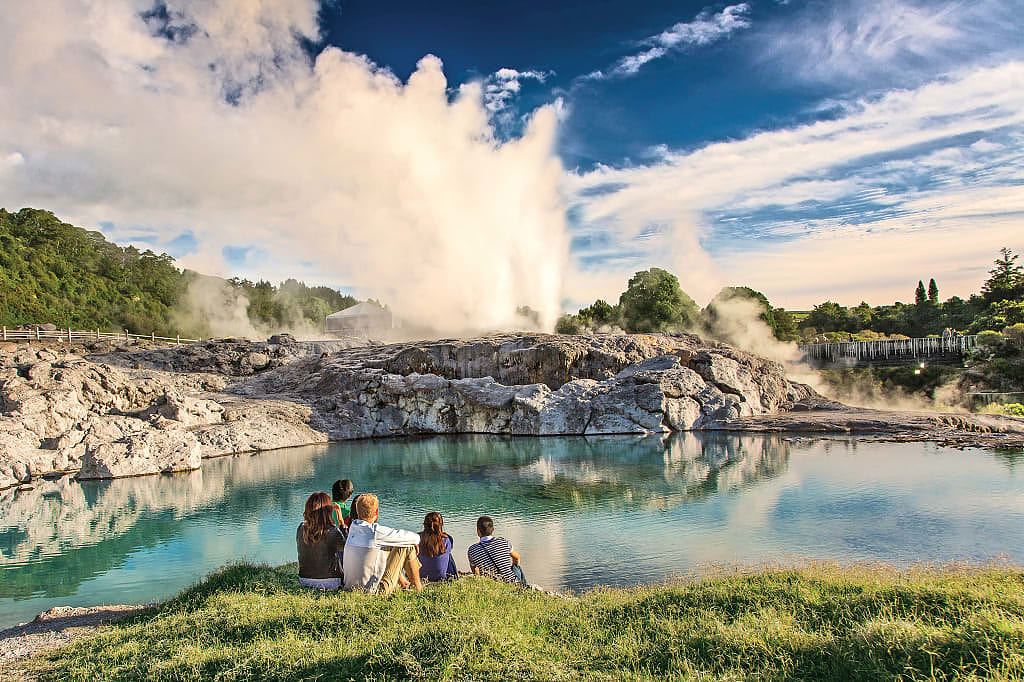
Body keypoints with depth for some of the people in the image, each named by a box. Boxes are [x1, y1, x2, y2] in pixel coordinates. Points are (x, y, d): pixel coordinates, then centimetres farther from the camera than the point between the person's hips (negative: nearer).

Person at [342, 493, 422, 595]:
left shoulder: (353, 527, 0)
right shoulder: (376, 531, -20)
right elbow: (415, 537, -8)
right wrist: (415, 541, 16)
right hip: (373, 590, -7)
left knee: (388, 547, 25)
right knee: (407, 547, 0)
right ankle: (418, 588, 16)